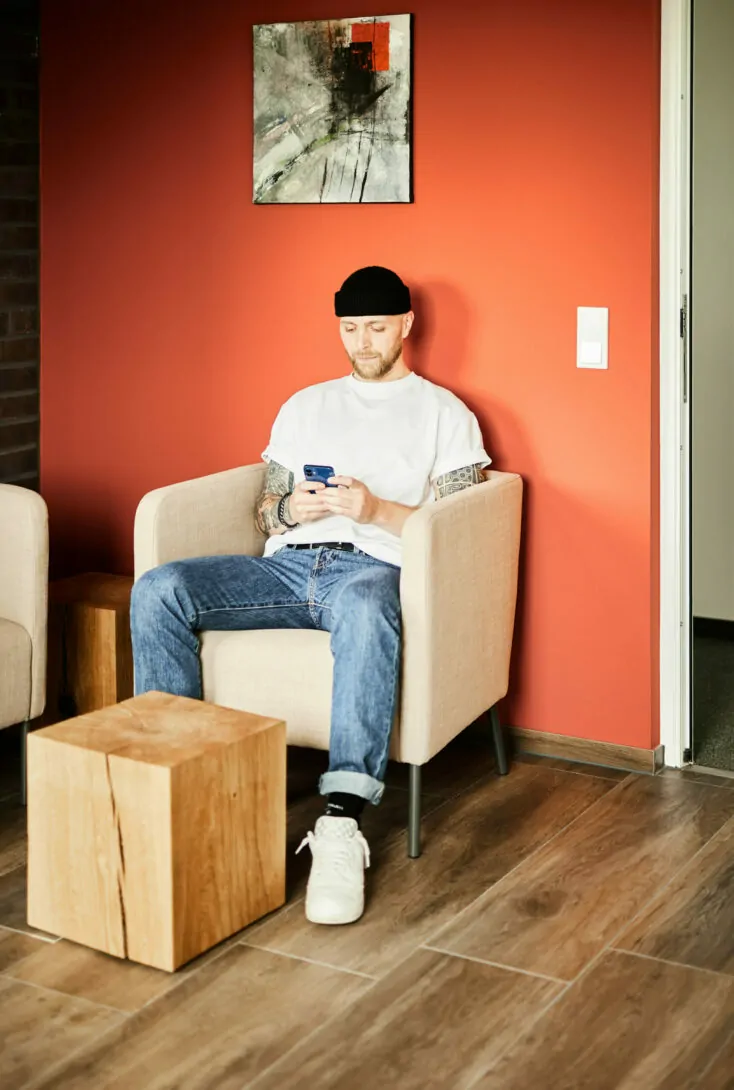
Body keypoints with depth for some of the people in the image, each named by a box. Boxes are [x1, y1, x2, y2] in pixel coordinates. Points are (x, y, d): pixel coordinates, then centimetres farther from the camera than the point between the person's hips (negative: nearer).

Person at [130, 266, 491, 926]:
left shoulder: (444, 414, 16)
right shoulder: (306, 406, 29)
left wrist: (377, 510, -13)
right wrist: (290, 509, -1)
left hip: (372, 567, -4)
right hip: (286, 566, 5)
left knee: (364, 605, -44)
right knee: (157, 591, -22)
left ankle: (342, 825, -50)